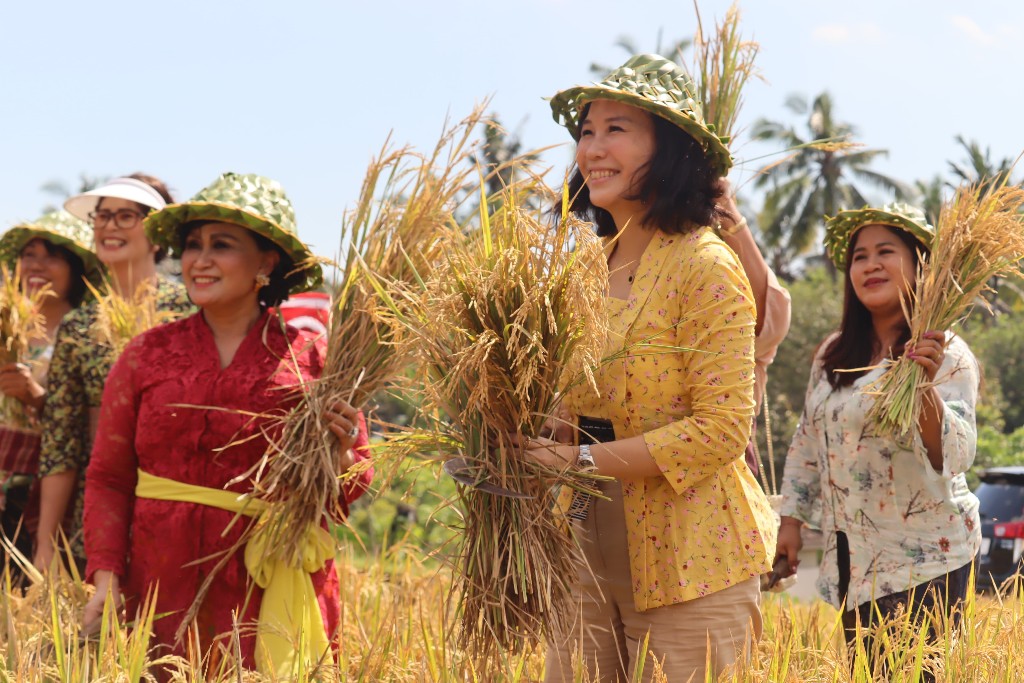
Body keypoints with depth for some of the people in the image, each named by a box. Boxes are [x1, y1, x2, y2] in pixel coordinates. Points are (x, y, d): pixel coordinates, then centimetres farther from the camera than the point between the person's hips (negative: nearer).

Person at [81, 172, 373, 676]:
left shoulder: (312, 362, 1)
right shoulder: (148, 355, 5)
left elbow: (353, 492, 5)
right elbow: (109, 478, 6)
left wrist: (339, 458, -16)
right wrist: (106, 576, -5)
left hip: (276, 597, -1)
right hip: (164, 592, 1)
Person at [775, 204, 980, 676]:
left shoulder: (947, 356, -11)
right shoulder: (833, 354, 8)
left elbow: (954, 458, -22)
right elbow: (807, 442, 17)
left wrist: (924, 386, -37)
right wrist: (791, 521, 13)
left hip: (923, 561, -6)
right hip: (852, 559, 6)